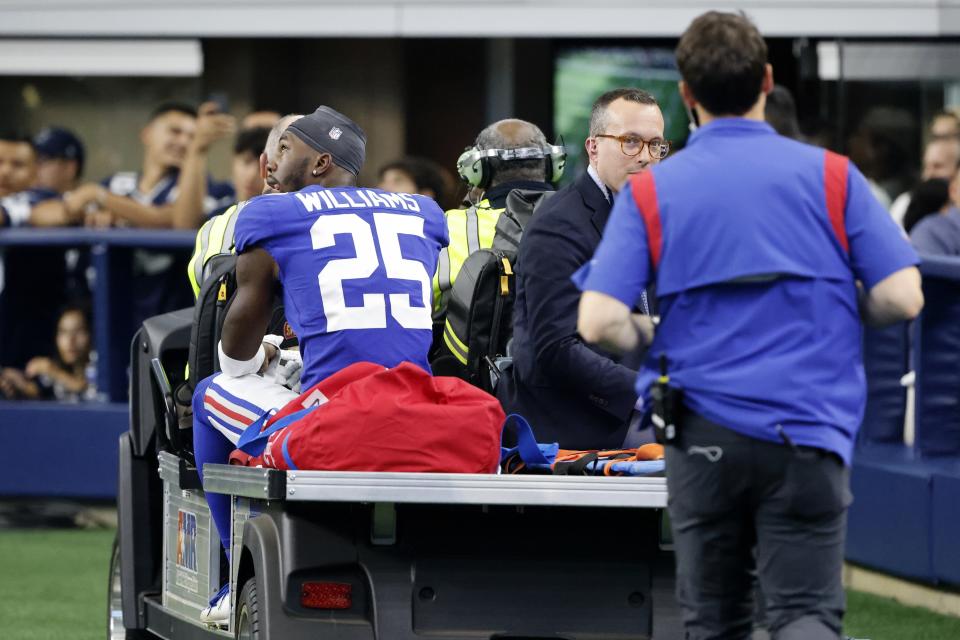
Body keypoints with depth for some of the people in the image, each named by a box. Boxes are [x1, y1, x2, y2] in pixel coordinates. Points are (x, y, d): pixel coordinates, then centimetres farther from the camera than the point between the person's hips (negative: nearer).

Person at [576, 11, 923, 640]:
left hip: (704, 438, 1)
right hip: (807, 434, -1)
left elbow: (600, 322, -9)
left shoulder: (649, 192, 1)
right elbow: (902, 297, -4)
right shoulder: (832, 175, 1)